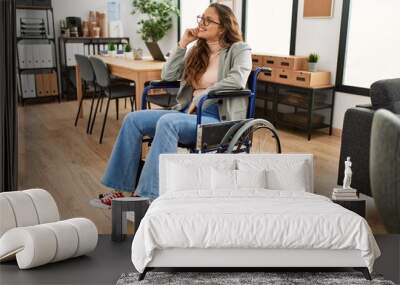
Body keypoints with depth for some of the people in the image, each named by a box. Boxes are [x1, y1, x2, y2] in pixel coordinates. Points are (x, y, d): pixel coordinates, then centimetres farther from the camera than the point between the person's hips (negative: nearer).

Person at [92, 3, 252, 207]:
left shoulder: (239, 50, 1)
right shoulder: (197, 51, 18)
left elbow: (237, 79, -19)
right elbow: (168, 75, 11)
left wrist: (200, 97, -18)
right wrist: (183, 44, 5)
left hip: (217, 120, -7)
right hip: (188, 113, 7)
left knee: (167, 122, -35)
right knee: (133, 119, -10)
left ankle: (148, 196, -31)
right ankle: (123, 188, -7)